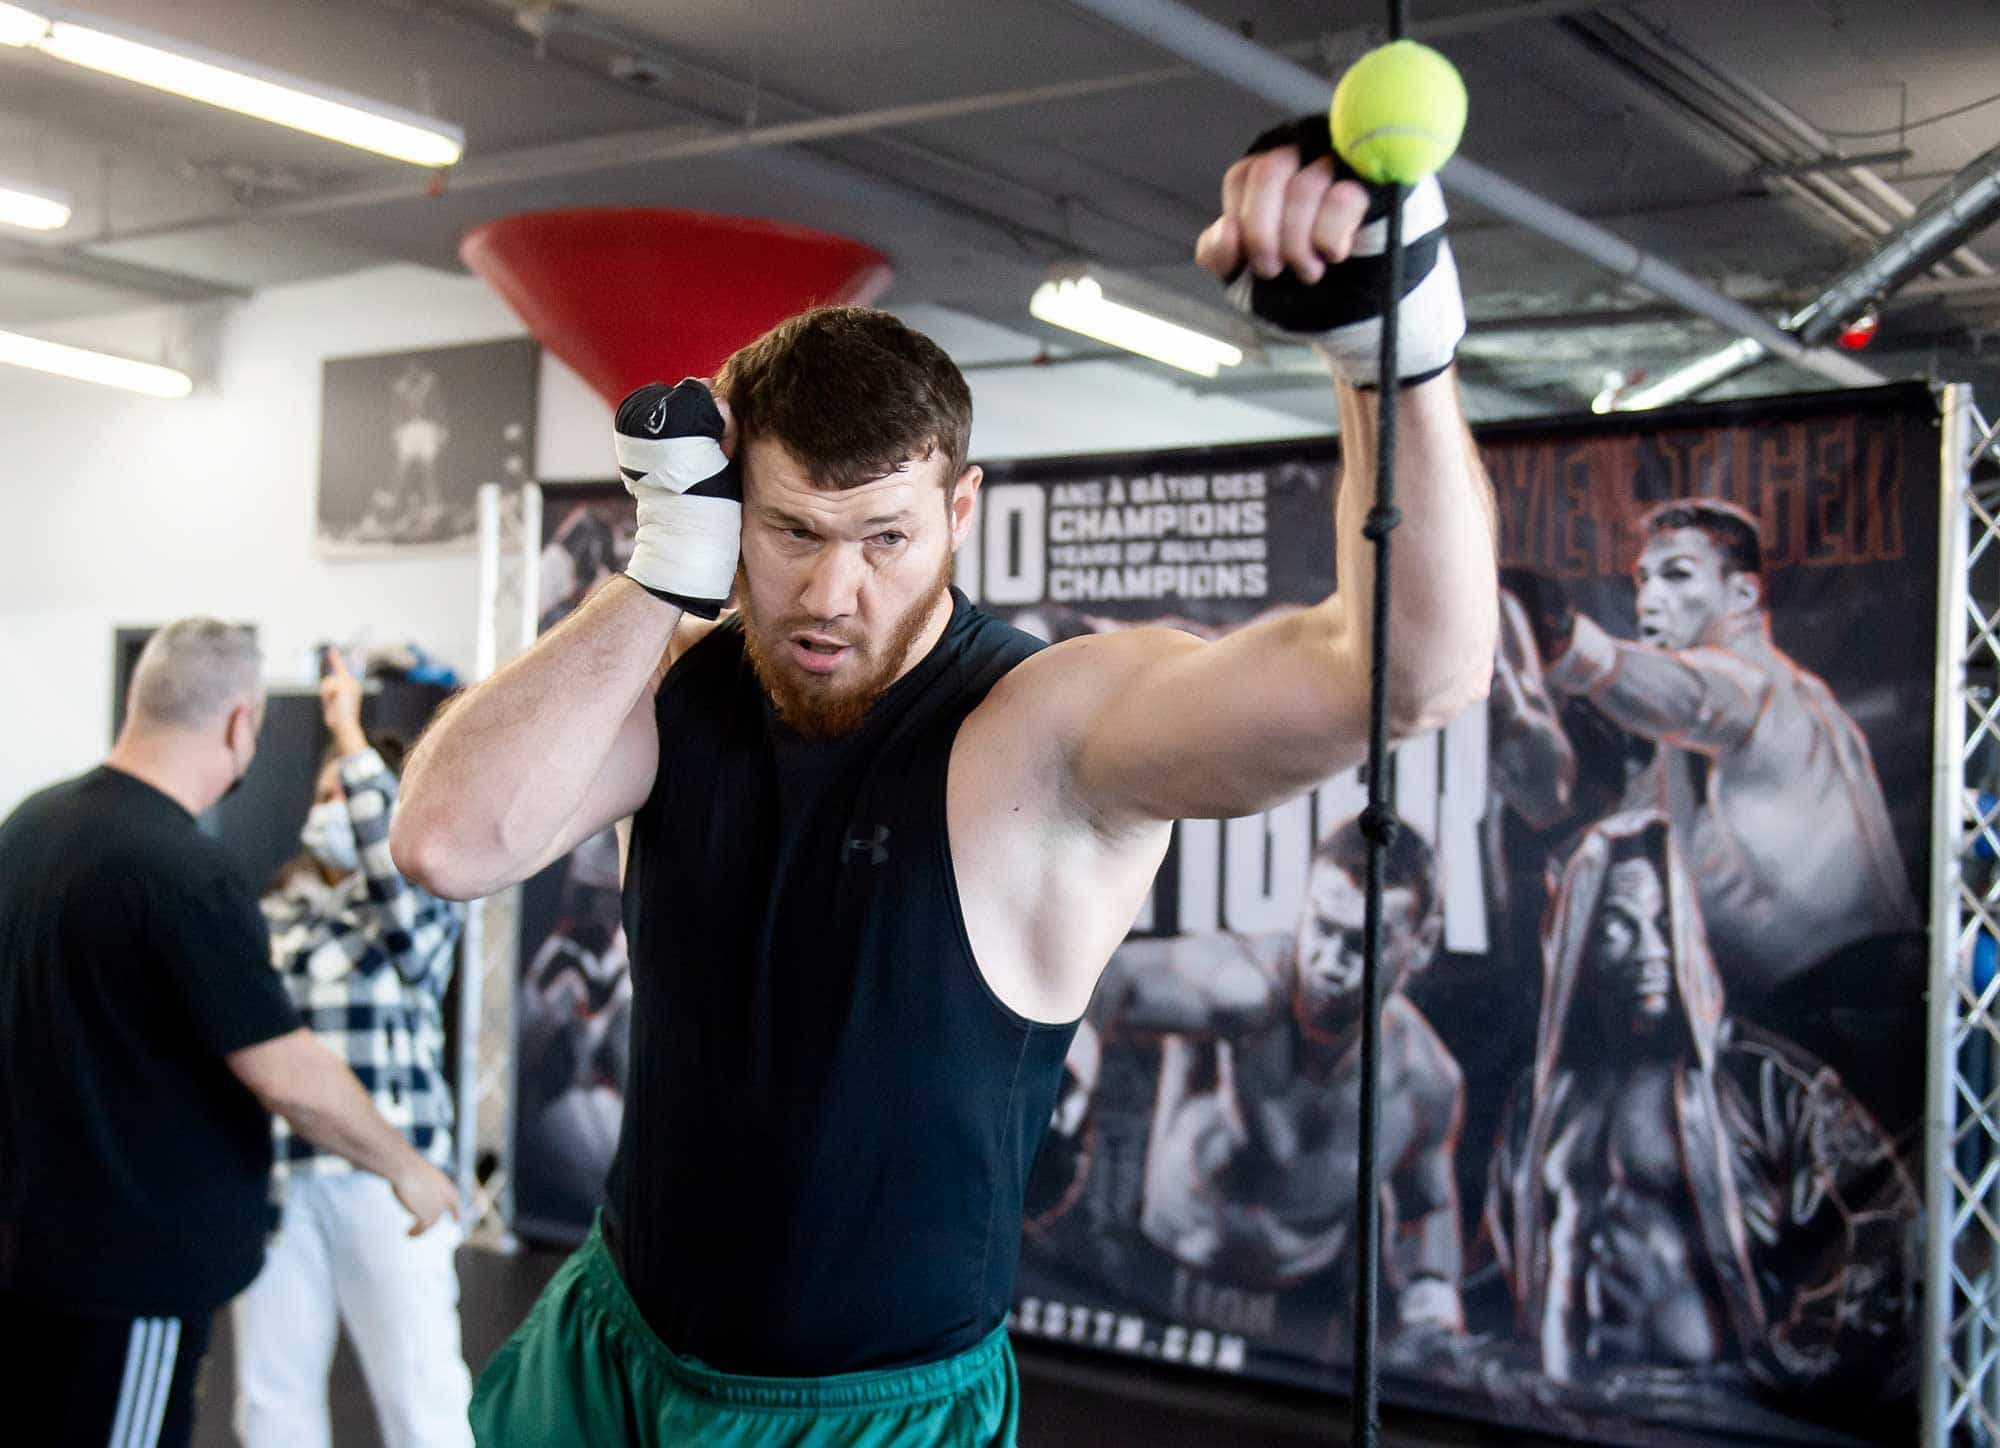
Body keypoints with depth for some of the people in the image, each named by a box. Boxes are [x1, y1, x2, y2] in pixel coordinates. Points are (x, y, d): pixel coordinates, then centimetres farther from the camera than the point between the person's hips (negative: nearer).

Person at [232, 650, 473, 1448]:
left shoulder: (428, 902, 0)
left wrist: (352, 740, -18)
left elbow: (404, 861, -23)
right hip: (274, 1173, 5)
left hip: (384, 1172, -4)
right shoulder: (269, 915, 13)